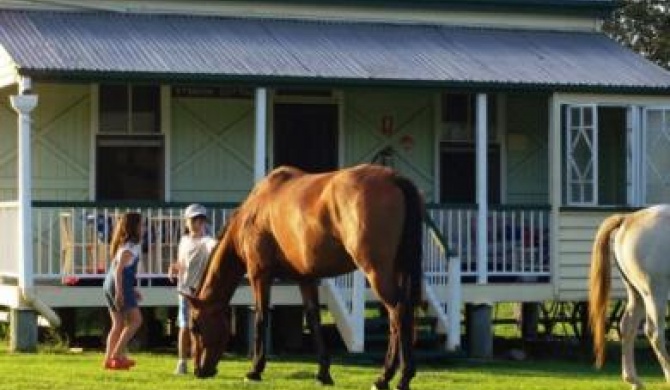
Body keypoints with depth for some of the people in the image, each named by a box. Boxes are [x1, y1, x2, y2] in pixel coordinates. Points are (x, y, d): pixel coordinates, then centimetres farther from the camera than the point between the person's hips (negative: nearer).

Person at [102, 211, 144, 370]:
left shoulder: (124, 245, 19)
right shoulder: (130, 247, -10)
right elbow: (119, 269, -19)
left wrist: (132, 289, 27)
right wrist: (119, 291, -25)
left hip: (110, 285, 10)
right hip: (120, 285, -10)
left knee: (118, 324, 10)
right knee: (136, 319, -6)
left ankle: (109, 359, 5)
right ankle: (117, 355, -11)